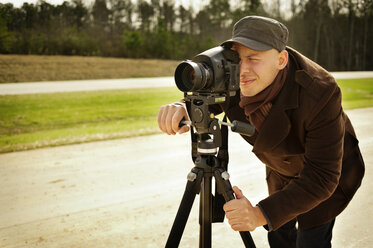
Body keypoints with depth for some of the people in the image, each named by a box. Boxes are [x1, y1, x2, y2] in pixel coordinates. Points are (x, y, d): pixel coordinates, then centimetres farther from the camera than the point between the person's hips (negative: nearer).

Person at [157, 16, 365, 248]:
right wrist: (179, 109, -41)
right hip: (280, 166, 5)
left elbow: (323, 178, -40)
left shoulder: (319, 92, -41)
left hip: (329, 169, -5)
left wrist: (262, 214, -51)